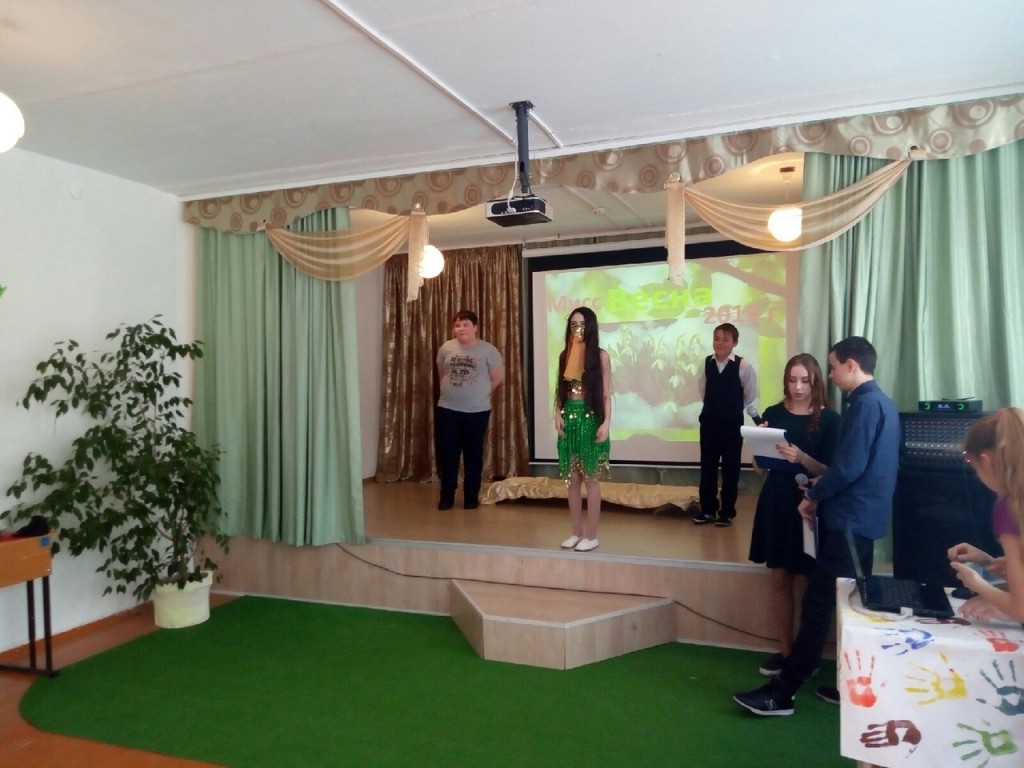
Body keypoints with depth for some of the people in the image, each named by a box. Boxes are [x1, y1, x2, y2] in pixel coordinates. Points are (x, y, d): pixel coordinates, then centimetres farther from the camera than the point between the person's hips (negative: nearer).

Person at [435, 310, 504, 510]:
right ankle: (446, 496, 17)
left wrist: (480, 393, 5)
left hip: (477, 411, -2)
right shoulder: (446, 348, 3)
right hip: (447, 409, 2)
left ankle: (471, 496, 18)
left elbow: (498, 377, 0)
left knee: (473, 454, 7)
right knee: (447, 453, 5)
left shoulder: (488, 350, -6)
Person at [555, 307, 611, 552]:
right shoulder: (565, 355, 9)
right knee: (572, 479, 8)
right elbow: (560, 390, 12)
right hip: (570, 419, 4)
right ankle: (576, 532, 19)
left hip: (591, 419, -4)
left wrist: (606, 423, -13)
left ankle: (591, 535, 10)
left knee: (591, 479, 1)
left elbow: (606, 394, -4)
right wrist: (558, 414, -2)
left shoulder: (601, 356, -3)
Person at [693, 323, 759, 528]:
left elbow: (750, 395, 0)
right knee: (707, 465, 9)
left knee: (730, 467, 5)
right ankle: (708, 509, 20)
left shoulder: (743, 366, -14)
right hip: (709, 420, 4)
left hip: (732, 422, -3)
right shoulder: (707, 363, -2)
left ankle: (727, 511, 15)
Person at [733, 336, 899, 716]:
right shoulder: (880, 402, 16)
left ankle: (781, 693, -4)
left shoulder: (865, 404, -15)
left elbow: (849, 467, -22)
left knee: (817, 605, -8)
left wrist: (813, 496, -8)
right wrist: (823, 484, 7)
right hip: (861, 518, 10)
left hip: (849, 520, -10)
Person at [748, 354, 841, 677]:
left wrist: (802, 458, -28)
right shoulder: (773, 414, 3)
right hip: (777, 502, 4)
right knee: (780, 580, 10)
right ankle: (785, 650, 22)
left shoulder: (829, 419, -7)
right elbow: (760, 465, 7)